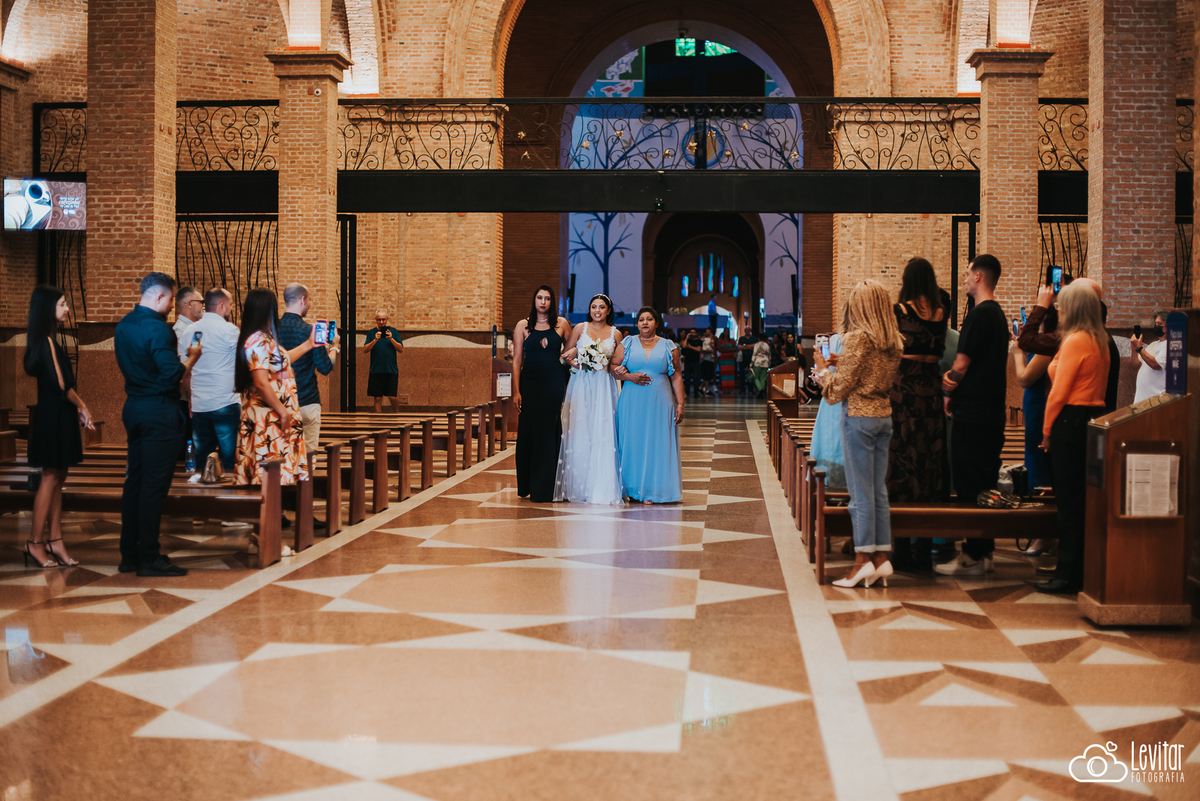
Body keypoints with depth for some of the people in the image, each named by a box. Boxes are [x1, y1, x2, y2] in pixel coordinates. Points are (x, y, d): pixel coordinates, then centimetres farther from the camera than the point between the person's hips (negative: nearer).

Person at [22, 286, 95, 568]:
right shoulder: (46, 341, -16)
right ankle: (35, 542, 0)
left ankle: (55, 541, 12)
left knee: (57, 478, 9)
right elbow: (61, 384, -19)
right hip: (52, 416, -9)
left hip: (58, 415, 9)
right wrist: (82, 407, -6)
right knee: (50, 478, -5)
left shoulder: (47, 340, 14)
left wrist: (77, 410, 9)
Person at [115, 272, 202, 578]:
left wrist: (180, 360, 20)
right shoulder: (157, 328, -18)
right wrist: (192, 357, -3)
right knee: (154, 484, -4)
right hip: (159, 412, -9)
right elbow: (173, 374, -21)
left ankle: (129, 555, 17)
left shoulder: (124, 324, 10)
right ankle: (149, 558, -1)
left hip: (133, 407, 9)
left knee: (134, 480, 13)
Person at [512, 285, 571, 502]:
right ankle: (526, 486, 14)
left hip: (554, 384, 0)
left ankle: (545, 488, 6)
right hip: (530, 384, 0)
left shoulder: (561, 324, 5)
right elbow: (517, 360, 1)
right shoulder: (523, 326, 4)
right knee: (528, 433, 1)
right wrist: (516, 391, -5)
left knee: (550, 435, 0)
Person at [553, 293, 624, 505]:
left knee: (603, 434, -6)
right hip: (581, 385, 0)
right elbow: (566, 355, 9)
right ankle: (577, 486, 5)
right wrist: (576, 364, -9)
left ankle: (603, 488, -1)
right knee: (579, 433, -2)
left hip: (604, 386, 0)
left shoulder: (615, 334, 7)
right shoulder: (580, 328, 6)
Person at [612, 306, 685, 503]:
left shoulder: (668, 347, 7)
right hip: (632, 404, 0)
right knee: (631, 442, 0)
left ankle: (651, 490, 2)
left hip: (659, 404, 0)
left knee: (656, 445, -2)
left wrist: (680, 404, -2)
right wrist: (629, 377, -13)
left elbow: (676, 377, 5)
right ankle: (631, 489, 6)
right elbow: (613, 367, 5)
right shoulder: (627, 344, 8)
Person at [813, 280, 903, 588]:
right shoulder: (895, 342, 7)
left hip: (859, 417, -7)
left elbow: (839, 389, -13)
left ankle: (863, 559, -2)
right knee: (879, 490, 10)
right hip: (885, 415, 7)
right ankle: (882, 557, 11)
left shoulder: (858, 338, -14)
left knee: (861, 492, -3)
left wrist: (822, 367, 5)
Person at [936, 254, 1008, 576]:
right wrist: (952, 378, 5)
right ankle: (983, 552, 18)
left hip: (973, 411, -10)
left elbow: (962, 363, -15)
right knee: (985, 482, 13)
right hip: (992, 410, 10)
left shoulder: (979, 314, -15)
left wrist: (949, 393, 1)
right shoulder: (998, 314, 16)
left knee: (968, 482, -5)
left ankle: (972, 557, -3)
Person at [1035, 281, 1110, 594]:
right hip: (1095, 418, 9)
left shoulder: (1075, 341, -13)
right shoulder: (1100, 342, 12)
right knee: (1084, 498, 12)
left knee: (1069, 501, -4)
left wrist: (1047, 430, -5)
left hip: (1071, 420, -9)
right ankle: (1085, 570, 18)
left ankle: (1068, 575, -1)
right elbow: (1099, 387, 15)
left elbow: (1059, 392, -15)